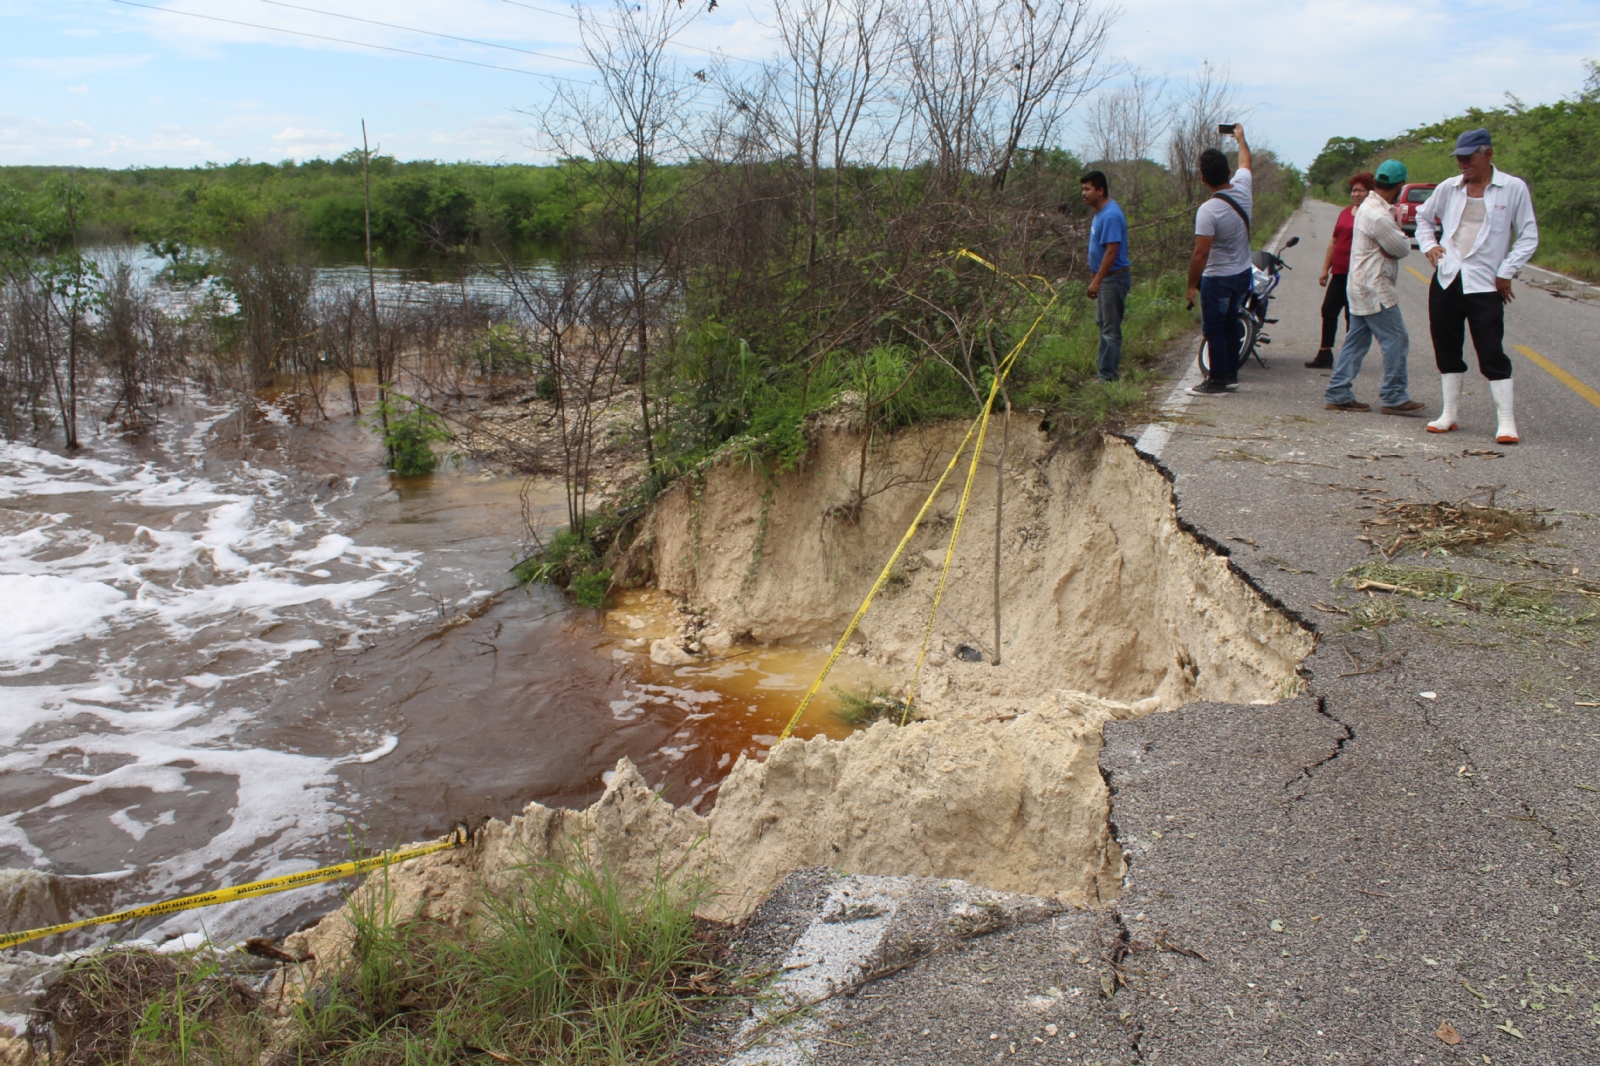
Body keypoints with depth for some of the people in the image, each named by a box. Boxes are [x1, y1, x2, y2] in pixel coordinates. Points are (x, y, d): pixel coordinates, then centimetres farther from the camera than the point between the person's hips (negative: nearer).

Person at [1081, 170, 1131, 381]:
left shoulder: (1110, 215, -22)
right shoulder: (1101, 212, 11)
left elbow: (1112, 251, -26)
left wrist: (1097, 280, -25)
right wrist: (1096, 278, 20)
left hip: (1113, 278, -11)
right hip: (1105, 277, 11)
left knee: (1110, 328, -5)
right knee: (1102, 323, 18)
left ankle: (1108, 375, 0)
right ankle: (1110, 364, 28)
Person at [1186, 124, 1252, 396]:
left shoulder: (1208, 210, -24)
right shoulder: (1242, 188, -4)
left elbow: (1201, 254, -24)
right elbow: (1245, 161, 19)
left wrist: (1192, 285, -14)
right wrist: (1240, 137, 36)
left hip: (1217, 279, -8)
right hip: (1243, 274, 8)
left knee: (1213, 330, 1)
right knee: (1231, 326, 18)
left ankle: (1217, 381, 6)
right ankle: (1231, 376, 25)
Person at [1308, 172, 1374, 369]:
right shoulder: (1345, 213, 14)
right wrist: (1325, 269, 15)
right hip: (1339, 272, 6)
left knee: (1353, 316, 2)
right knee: (1328, 310, 5)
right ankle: (1324, 354, 13)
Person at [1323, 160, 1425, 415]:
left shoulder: (1370, 206, 13)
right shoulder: (1379, 216, -21)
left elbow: (1394, 246, 13)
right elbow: (1403, 248, -13)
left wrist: (1389, 249, -8)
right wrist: (1397, 228, 4)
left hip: (1363, 286, 10)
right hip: (1375, 289, -10)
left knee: (1356, 341, 10)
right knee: (1396, 339, -5)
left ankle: (1338, 394, 11)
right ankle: (1393, 397, -1)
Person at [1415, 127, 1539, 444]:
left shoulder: (1513, 188, -4)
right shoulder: (1449, 188, 6)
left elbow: (1529, 236, -1)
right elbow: (1424, 217, 23)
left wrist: (1506, 273, -7)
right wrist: (1429, 245, 6)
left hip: (1485, 284, -4)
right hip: (1446, 281, 4)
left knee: (1492, 355, -6)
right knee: (1447, 350, 10)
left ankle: (1506, 421, -2)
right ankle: (1449, 414, 20)